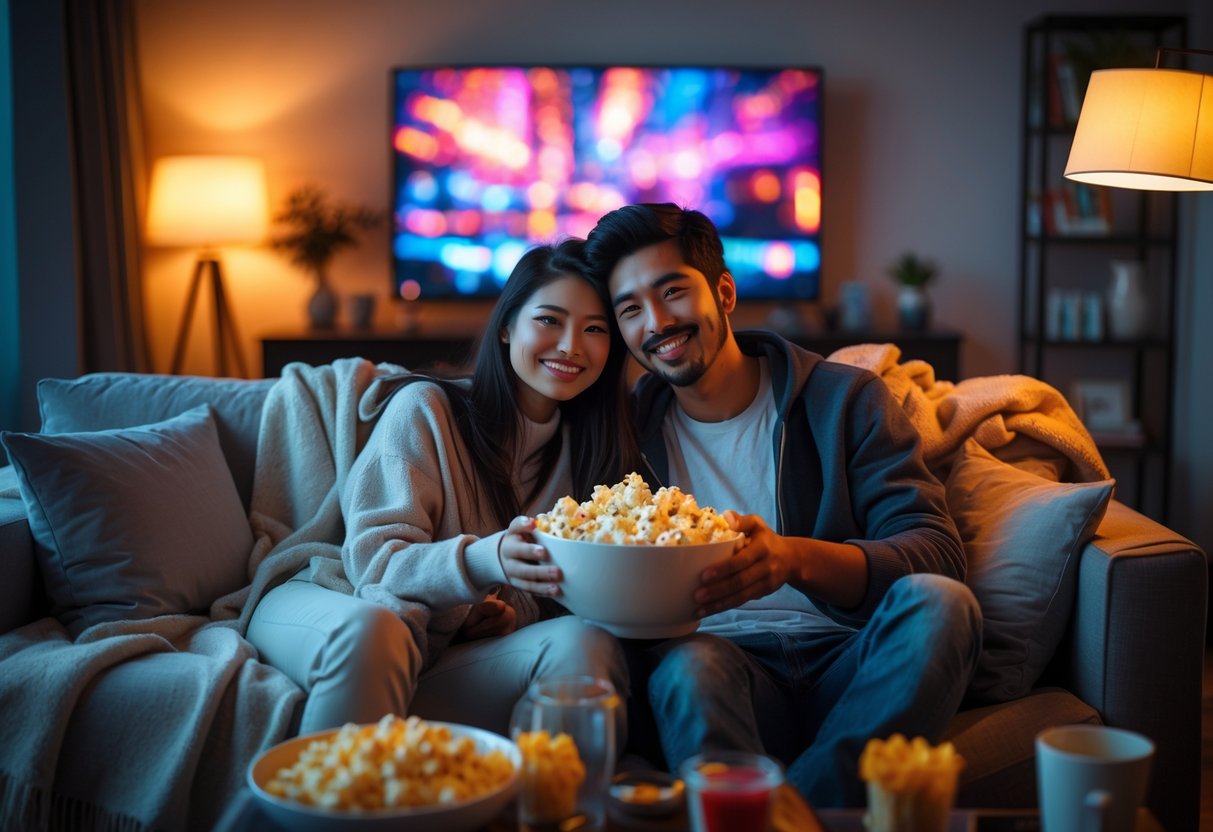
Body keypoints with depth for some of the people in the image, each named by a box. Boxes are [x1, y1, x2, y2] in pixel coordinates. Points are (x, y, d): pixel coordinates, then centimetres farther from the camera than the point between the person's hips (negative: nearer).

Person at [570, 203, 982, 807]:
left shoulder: (846, 400, 6)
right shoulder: (629, 429, 12)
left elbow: (937, 554, -7)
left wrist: (795, 557, -27)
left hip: (855, 669, 1)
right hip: (726, 664, 0)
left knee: (937, 603, -30)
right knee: (687, 663, -35)